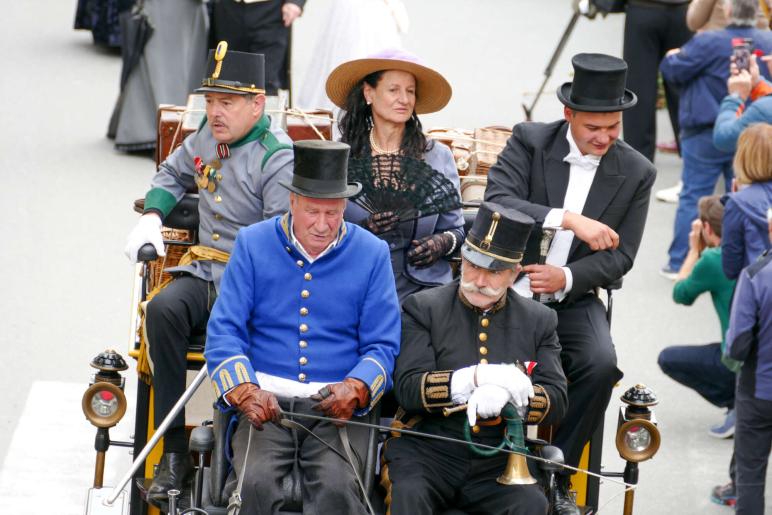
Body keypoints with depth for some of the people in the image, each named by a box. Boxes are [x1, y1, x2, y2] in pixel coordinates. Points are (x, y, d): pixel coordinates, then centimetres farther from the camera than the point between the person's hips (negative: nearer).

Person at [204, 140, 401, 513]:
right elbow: (223, 330, 1)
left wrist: (354, 390, -16)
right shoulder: (253, 245, 6)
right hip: (266, 402, 0)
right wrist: (245, 391, -18)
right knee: (256, 483, -29)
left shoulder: (371, 254, 6)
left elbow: (383, 345, 6)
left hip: (337, 409, 0)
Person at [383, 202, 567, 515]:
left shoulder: (539, 321, 12)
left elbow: (556, 401, 3)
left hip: (498, 462, 2)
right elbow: (407, 389, -6)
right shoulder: (423, 309, 5)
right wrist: (478, 379, -19)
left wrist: (505, 395, -17)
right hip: (428, 452, -2)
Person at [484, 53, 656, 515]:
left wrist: (566, 278, -19)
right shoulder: (529, 143, -5)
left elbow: (619, 257, 0)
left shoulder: (636, 173, 1)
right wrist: (570, 220, -32)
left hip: (573, 297, 2)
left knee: (601, 364, -26)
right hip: (507, 289, -2)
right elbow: (496, 203, -20)